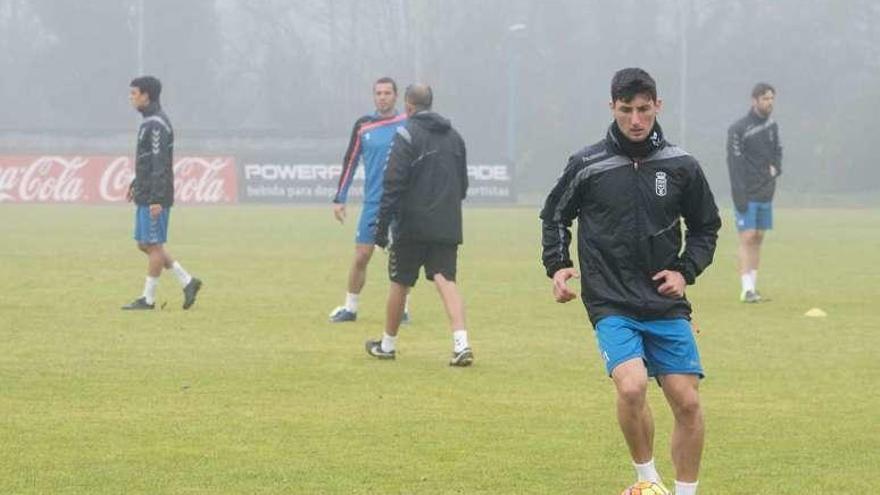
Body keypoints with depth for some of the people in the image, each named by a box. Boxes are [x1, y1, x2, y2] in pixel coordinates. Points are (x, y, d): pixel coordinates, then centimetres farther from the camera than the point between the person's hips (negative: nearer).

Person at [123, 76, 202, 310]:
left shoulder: (156, 124, -17)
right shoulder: (151, 121, 15)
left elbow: (160, 163, -22)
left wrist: (156, 199, -24)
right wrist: (136, 183, 26)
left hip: (154, 198, -10)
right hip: (145, 195, 10)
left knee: (153, 246, -3)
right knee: (144, 244, 12)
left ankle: (148, 298, 3)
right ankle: (187, 282, 13)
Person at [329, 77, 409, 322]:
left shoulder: (408, 125, 1)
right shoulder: (363, 126, 4)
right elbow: (350, 162, 8)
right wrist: (340, 199, 5)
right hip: (373, 202, 1)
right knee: (361, 256, 1)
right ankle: (350, 307, 12)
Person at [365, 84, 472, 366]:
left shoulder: (407, 135, -8)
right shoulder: (454, 136, 13)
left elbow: (394, 184, -13)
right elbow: (463, 184, 20)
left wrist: (382, 227, -10)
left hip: (412, 226, -5)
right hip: (447, 227, 5)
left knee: (399, 284, 10)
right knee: (446, 281, -3)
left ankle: (388, 344, 24)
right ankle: (461, 343, -21)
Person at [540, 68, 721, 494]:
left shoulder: (681, 167, 3)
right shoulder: (587, 165, -1)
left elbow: (706, 227, 16)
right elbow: (555, 216, 15)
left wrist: (686, 271, 1)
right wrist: (558, 266, 1)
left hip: (667, 305, 2)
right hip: (611, 304, -2)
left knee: (687, 402, -4)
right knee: (631, 386, -24)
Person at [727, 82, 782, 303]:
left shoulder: (772, 126, 10)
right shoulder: (738, 129, -10)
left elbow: (777, 150, 23)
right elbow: (734, 162, -14)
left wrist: (776, 167, 1)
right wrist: (739, 195, -20)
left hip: (766, 193, 6)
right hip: (747, 195, -6)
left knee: (758, 239, 8)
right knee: (747, 238, -10)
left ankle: (753, 286, 13)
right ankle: (746, 288, -13)